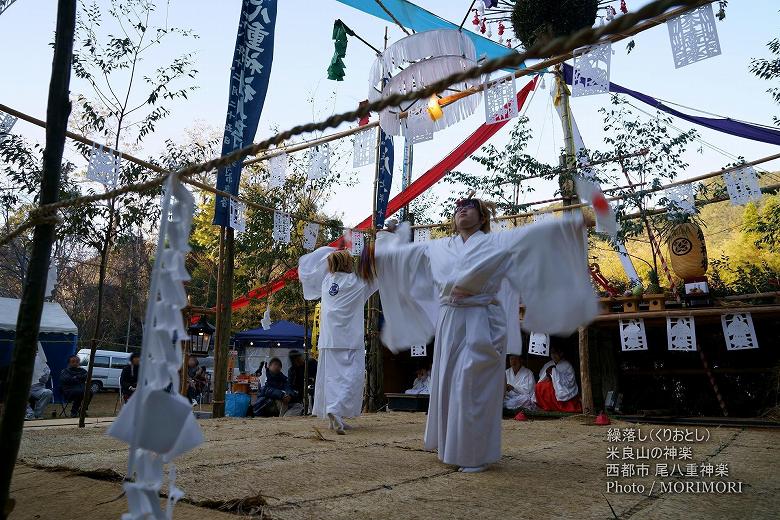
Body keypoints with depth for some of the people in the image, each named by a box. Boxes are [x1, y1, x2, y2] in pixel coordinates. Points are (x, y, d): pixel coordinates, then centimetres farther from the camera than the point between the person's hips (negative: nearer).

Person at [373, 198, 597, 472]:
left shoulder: (496, 242, 2)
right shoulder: (438, 247, 14)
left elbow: (534, 232, -6)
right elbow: (402, 252, 26)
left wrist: (574, 222, -13)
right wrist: (382, 245, 36)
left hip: (481, 324, -5)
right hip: (449, 324, 5)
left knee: (474, 387, -5)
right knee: (448, 385, 11)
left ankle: (476, 454, 7)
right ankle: (452, 447, 28)